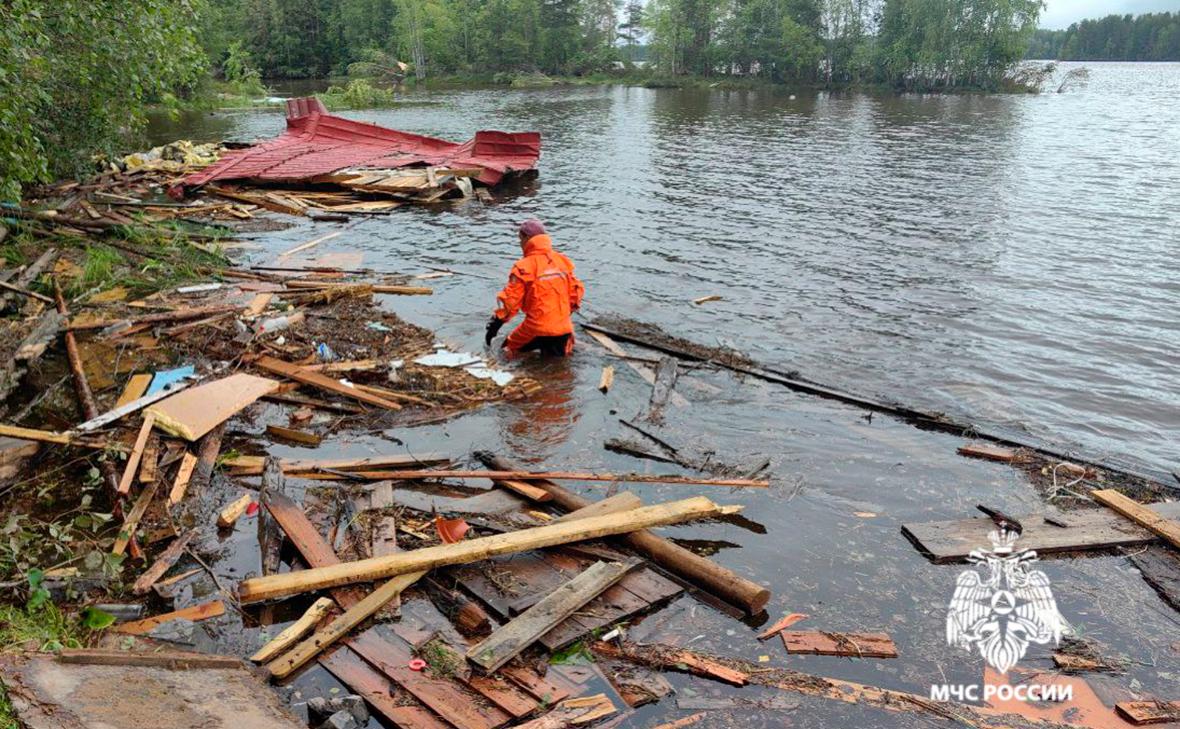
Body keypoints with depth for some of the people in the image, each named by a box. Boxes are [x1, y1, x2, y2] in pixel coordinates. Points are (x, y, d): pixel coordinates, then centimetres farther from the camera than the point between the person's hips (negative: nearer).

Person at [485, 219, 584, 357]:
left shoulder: (524, 266, -11)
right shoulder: (562, 260, 5)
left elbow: (510, 299, -12)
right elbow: (576, 290, 10)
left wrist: (496, 324, -3)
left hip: (537, 327, -5)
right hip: (563, 327, 5)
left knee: (508, 348, 17)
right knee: (560, 354, 29)